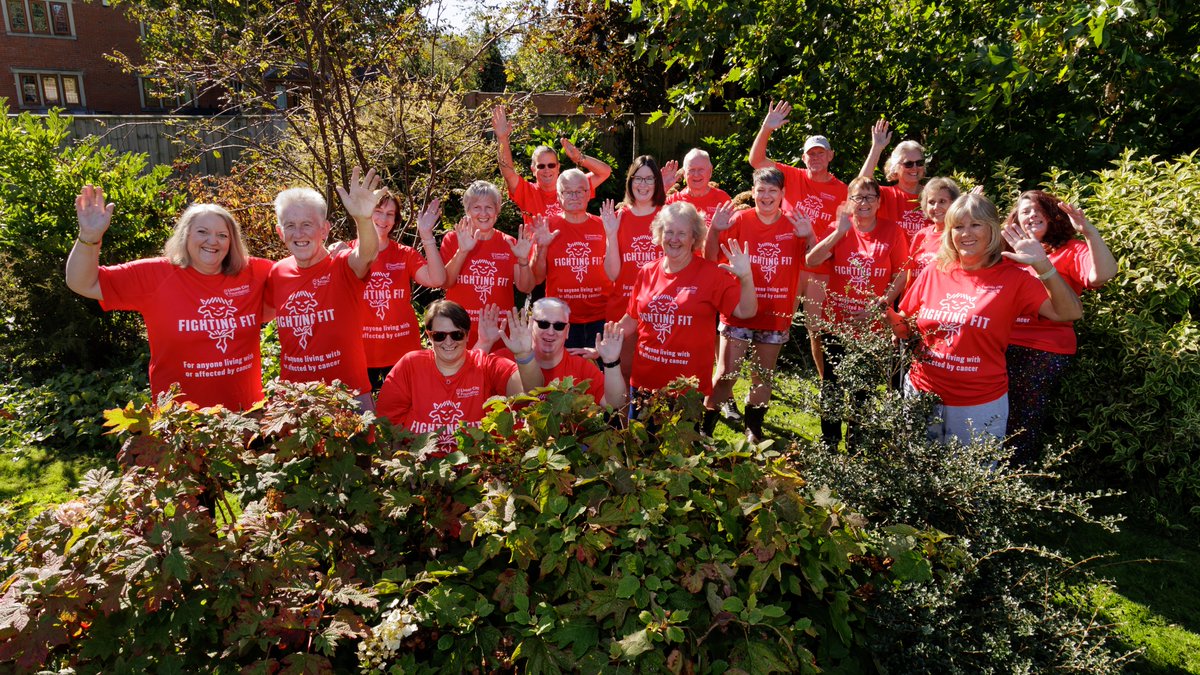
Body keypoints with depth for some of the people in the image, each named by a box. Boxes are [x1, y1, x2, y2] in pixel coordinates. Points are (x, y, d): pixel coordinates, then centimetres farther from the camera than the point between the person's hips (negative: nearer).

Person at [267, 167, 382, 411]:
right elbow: (266, 311, 22)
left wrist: (363, 219, -54)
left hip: (349, 393, -4)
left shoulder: (344, 267, -12)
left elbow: (367, 254, -35)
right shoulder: (277, 273, 2)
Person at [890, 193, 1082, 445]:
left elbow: (1070, 313, -15)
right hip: (921, 394, 3)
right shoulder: (933, 272, 1)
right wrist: (887, 314, -11)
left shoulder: (1012, 277, -5)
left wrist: (1043, 265, -24)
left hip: (981, 405, -2)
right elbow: (908, 329, 10)